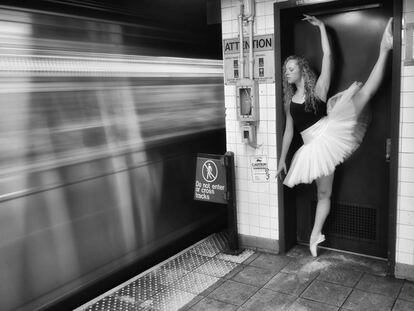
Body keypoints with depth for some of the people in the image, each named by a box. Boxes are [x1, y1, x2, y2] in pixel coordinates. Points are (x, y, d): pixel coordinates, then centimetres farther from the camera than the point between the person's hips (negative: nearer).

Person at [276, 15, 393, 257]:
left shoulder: (318, 89, 4)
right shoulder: (290, 101, 14)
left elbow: (328, 56, -5)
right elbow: (289, 131, 17)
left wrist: (322, 27, -2)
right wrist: (282, 159, 16)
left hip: (330, 133, -2)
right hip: (316, 147, 3)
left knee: (366, 92, -17)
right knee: (324, 193, 9)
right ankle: (316, 234, 22)